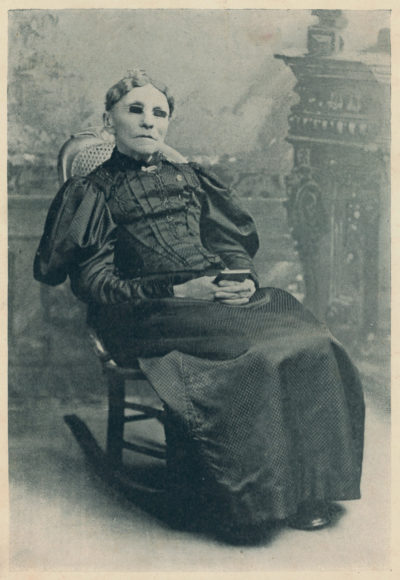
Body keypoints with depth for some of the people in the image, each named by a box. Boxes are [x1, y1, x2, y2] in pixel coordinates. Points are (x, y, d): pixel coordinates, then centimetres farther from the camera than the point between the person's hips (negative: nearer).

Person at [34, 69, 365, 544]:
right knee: (252, 352, -33)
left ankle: (302, 489, -12)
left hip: (225, 295, 5)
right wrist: (177, 293, -15)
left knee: (310, 343, -23)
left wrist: (245, 278, -7)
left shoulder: (190, 178, 25)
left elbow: (233, 243, 18)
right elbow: (95, 283, -2)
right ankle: (247, 502, -18)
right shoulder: (91, 193, 10)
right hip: (151, 312, -4)